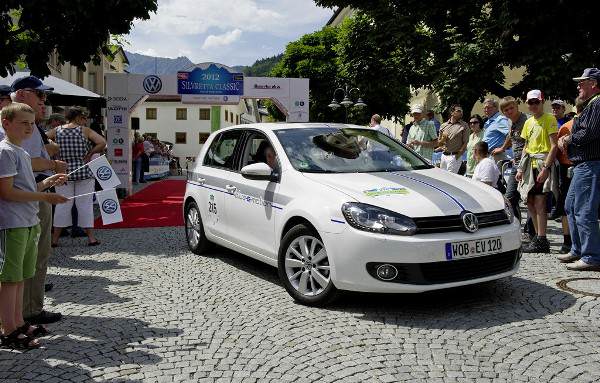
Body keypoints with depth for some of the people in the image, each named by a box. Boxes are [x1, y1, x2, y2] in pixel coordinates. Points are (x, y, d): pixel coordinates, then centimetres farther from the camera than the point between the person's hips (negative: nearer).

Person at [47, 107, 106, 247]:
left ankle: (54, 239, 10)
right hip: (84, 171, -2)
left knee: (63, 205, 8)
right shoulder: (85, 130, -4)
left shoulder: (56, 131, 4)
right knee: (85, 204, 4)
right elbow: (102, 143, -14)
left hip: (64, 172, 2)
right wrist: (89, 153, -4)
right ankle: (91, 237, 8)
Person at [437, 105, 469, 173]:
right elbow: (439, 143, 17)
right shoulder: (444, 125, 14)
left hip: (455, 156, -5)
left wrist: (458, 155, -13)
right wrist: (443, 139, -5)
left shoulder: (464, 126, 1)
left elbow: (465, 143, -5)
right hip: (444, 155, 5)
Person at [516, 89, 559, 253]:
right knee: (530, 202, 7)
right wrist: (520, 169, 12)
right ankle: (538, 236, 18)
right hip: (530, 164, 7)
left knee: (539, 202, -10)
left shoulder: (549, 119, -5)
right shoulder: (528, 122, 17)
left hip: (543, 163, -7)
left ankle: (541, 241, -6)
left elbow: (554, 146, -12)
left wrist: (545, 168, -20)